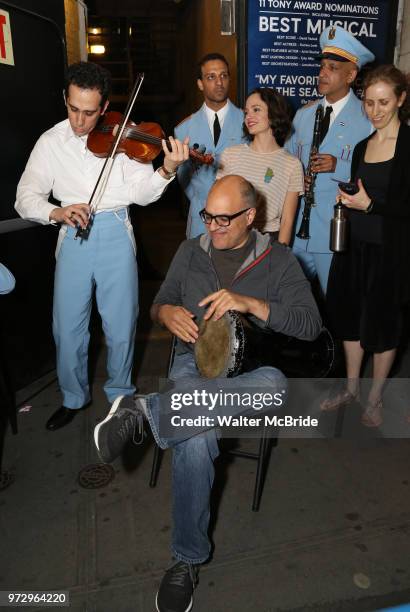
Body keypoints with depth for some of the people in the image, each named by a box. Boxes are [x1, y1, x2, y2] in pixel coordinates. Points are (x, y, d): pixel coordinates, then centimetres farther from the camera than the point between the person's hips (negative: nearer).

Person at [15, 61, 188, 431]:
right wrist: (56, 212, -19)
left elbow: (141, 192, -6)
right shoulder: (51, 142, 6)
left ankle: (120, 393, 30)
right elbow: (26, 197, 2)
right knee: (67, 326, 6)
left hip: (116, 234, -1)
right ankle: (74, 397, 30)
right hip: (73, 237, 1)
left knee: (121, 325, 4)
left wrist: (167, 170, -25)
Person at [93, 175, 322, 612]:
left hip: (249, 366, 0)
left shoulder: (278, 259, 2)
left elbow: (310, 325, -7)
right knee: (196, 440, -33)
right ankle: (188, 559, -11)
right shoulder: (191, 251, 10)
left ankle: (147, 410, -32)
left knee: (275, 384, -39)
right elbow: (158, 304, 17)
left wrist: (249, 303, -21)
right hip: (194, 360, 1)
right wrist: (166, 312, -10)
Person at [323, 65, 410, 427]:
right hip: (355, 245, 6)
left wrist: (371, 204, -21)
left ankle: (375, 398, 26)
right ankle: (351, 388, 32)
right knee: (350, 316, 13)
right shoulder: (362, 147, 10)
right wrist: (347, 200, 1)